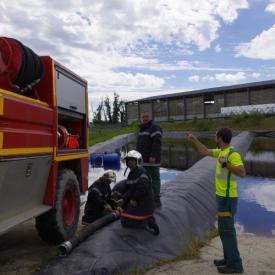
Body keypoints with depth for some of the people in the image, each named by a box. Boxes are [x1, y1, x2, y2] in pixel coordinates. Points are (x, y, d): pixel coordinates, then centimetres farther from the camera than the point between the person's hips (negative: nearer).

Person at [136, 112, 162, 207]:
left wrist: (153, 156, -26)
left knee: (154, 179, -3)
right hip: (143, 160, 9)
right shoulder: (142, 128, 18)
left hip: (151, 160, -9)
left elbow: (157, 143, -21)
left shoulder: (154, 128, -11)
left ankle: (156, 200, 4)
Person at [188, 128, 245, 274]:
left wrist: (225, 164, -25)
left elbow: (242, 173, -28)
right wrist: (194, 140, 20)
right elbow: (205, 152, 21)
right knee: (226, 228, 16)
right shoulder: (222, 152, 9)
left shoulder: (233, 154, -20)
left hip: (227, 198, -10)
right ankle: (230, 258, 26)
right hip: (223, 196, 10)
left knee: (225, 230, -4)